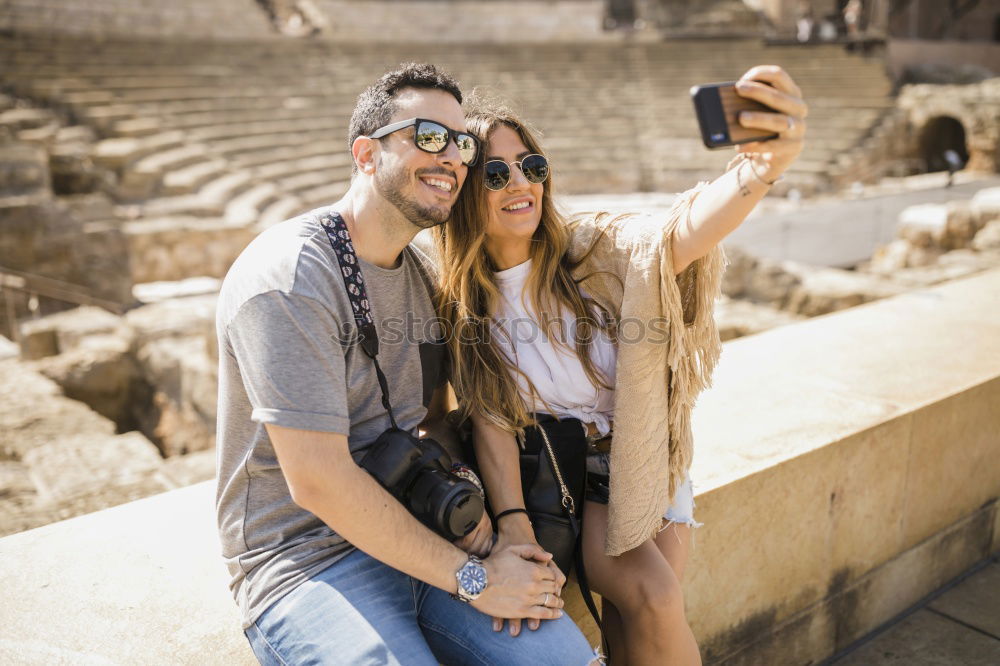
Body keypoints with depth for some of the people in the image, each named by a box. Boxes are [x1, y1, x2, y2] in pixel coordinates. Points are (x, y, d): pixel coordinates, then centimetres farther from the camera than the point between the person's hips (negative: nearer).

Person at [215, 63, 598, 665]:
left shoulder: (420, 273, 10)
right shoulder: (291, 275, -17)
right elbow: (318, 480, -22)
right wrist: (472, 579, -18)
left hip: (415, 533, 7)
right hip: (308, 559, -6)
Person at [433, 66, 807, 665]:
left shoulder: (595, 252, -15)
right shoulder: (462, 305, -10)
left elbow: (682, 232, -36)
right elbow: (490, 420, -12)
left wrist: (767, 165, -57)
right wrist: (513, 527, -25)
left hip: (644, 463, 1)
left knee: (642, 615, -13)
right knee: (651, 597, -19)